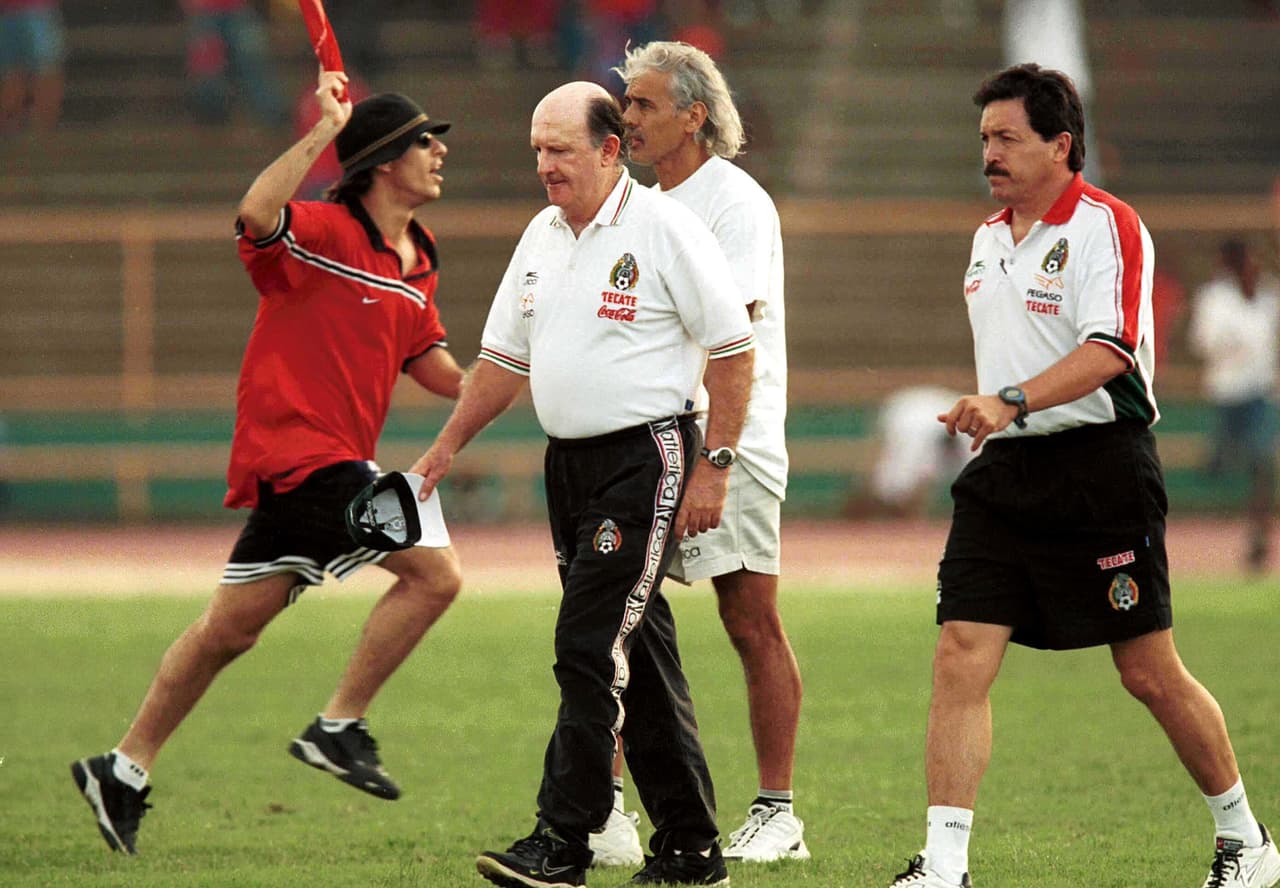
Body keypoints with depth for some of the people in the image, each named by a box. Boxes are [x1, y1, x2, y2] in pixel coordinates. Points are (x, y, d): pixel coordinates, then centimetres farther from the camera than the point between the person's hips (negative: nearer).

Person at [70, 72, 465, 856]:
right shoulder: (321, 232, -12)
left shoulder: (417, 264, 14)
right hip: (300, 450, -9)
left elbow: (432, 366, 22)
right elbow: (258, 216, -34)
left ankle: (124, 771, 21)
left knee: (232, 627, 13)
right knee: (434, 571, -15)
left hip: (332, 461, 9)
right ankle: (340, 727, -7)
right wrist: (324, 131, -33)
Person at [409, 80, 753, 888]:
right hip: (570, 460, 8)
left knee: (592, 646, -14)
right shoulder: (542, 237, 13)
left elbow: (733, 352, -9)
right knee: (639, 657, 9)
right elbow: (506, 356, 21)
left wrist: (713, 468, -13)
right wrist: (445, 449, 19)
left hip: (647, 458, -8)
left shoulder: (665, 229, -10)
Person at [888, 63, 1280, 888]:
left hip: (1101, 465, -6)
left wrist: (1011, 402, -32)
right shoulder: (988, 239, 14)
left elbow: (1106, 351, -23)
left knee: (1150, 673, 2)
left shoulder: (1107, 226, -10)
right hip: (1003, 474, 6)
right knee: (960, 659, -8)